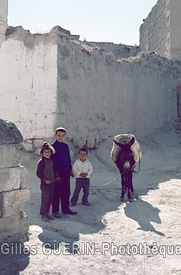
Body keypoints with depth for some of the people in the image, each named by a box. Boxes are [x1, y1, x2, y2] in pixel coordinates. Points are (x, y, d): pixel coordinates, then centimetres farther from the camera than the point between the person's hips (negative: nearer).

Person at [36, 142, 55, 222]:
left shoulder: (51, 161, 9)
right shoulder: (41, 161, -13)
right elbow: (38, 173, -14)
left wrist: (55, 177, 13)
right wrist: (45, 180, -19)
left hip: (51, 183, 8)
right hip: (45, 183, -7)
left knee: (50, 199, 12)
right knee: (45, 199, -5)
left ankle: (47, 213, 24)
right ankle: (43, 215, 3)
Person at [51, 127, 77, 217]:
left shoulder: (65, 145, 11)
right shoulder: (53, 146, -7)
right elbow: (52, 160, -10)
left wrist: (70, 170, 15)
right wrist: (55, 172, -15)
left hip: (66, 170, 6)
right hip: (57, 171, -6)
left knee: (66, 191, 12)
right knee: (56, 192, 0)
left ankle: (65, 209, 22)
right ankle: (55, 210, 9)